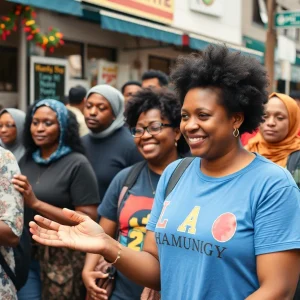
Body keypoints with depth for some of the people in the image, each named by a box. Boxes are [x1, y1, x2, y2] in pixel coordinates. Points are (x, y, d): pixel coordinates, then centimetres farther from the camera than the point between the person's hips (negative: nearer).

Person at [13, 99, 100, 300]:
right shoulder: (26, 161, 6)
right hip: (26, 255, 5)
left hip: (63, 259, -5)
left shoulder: (77, 164, -11)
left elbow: (88, 220, -16)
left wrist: (36, 203, -20)